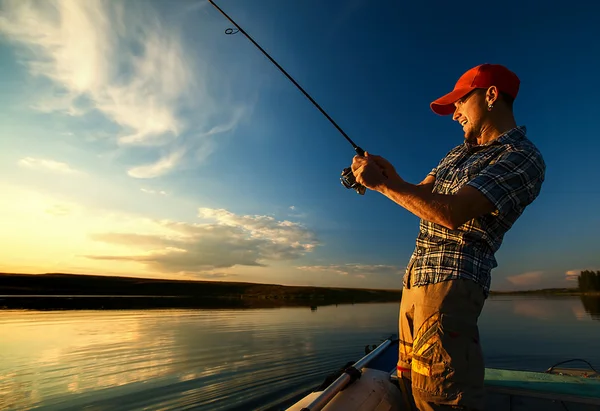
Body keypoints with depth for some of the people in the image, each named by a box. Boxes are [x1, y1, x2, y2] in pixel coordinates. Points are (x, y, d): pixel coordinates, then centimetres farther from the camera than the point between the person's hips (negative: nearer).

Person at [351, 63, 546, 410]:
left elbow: (451, 213, -21)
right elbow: (421, 197, 16)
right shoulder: (460, 153, 20)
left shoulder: (522, 157, -8)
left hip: (451, 279, -8)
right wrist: (388, 175, -2)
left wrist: (384, 183, -15)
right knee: (410, 381, 15)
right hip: (416, 275, 9)